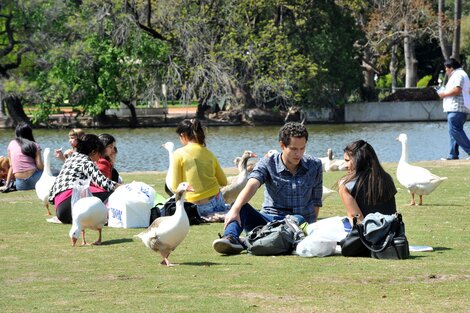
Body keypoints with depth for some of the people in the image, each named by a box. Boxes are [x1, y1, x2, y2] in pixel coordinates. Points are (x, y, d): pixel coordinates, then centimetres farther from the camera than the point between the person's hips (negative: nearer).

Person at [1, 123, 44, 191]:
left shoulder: (11, 144, 12)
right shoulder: (35, 145, 5)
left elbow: (11, 166, 11)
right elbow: (40, 165, -4)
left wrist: (6, 185, 15)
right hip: (34, 179, -4)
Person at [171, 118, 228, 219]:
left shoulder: (179, 154, -7)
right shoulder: (209, 154, 8)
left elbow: (176, 187, -6)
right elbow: (223, 182, 15)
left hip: (196, 206, -6)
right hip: (216, 201, 6)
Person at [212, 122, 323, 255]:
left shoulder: (315, 166, 6)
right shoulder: (267, 164, -2)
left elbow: (316, 201, 13)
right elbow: (252, 185, -21)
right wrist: (235, 210, -38)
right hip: (269, 218, 0)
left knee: (298, 219, -37)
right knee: (239, 205, -25)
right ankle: (231, 238, -55)